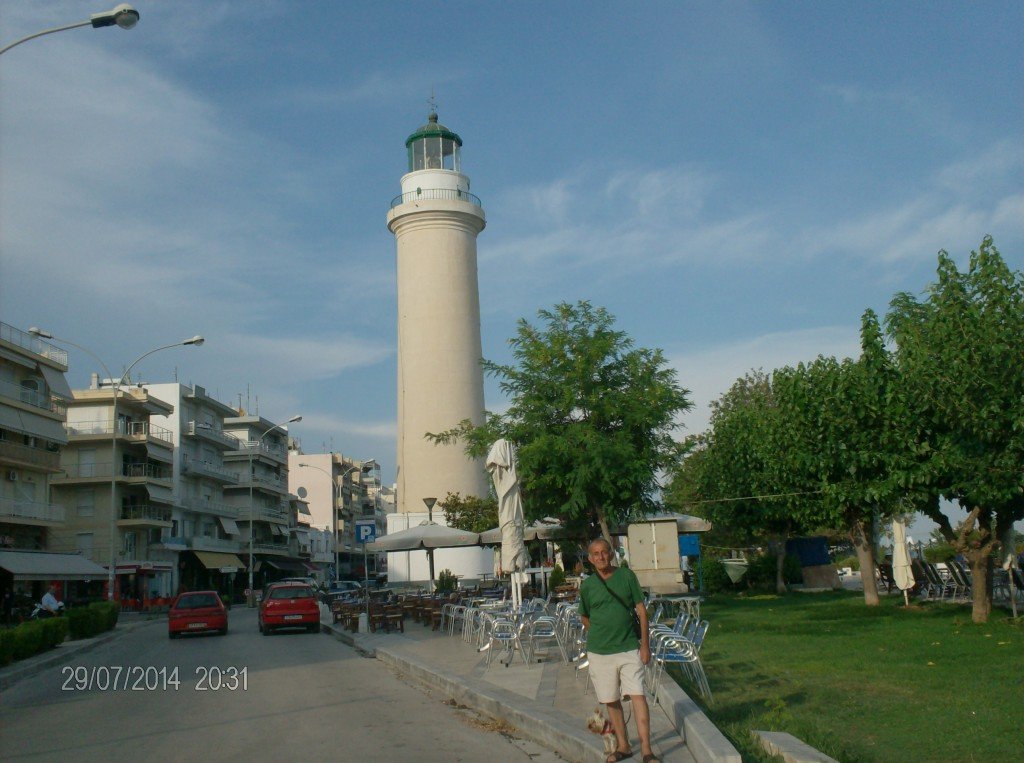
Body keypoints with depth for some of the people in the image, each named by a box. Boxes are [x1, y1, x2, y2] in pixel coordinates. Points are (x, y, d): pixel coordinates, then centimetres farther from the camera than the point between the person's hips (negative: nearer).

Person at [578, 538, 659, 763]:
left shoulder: (627, 576, -2)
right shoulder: (587, 585, -1)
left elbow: (641, 610, 1)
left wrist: (645, 644, -3)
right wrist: (600, 637, 12)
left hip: (629, 648, -1)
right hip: (600, 651, 1)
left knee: (638, 696, -9)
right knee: (611, 701, 9)